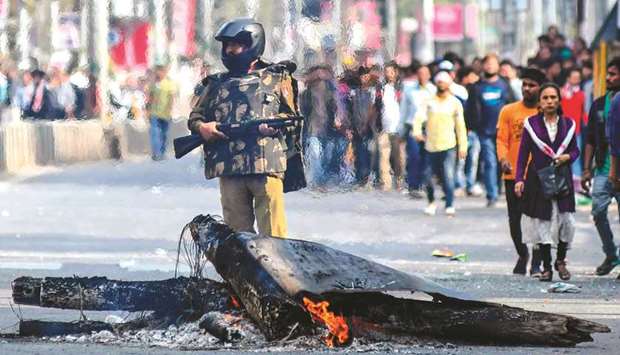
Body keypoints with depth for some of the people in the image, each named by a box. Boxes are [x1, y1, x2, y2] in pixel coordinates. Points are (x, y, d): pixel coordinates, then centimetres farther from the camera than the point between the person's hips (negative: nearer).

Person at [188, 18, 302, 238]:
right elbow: (195, 116, 21)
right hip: (229, 169, 3)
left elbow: (293, 115, 10)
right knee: (237, 230, 2)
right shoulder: (217, 84, 21)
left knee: (272, 232, -10)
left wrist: (276, 124, -11)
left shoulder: (277, 78, 13)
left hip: (267, 165, -3)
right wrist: (201, 127, -2)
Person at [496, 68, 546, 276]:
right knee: (514, 219, 7)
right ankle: (522, 254, 29)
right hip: (514, 174, 1)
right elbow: (502, 139, 2)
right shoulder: (509, 111, 6)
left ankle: (536, 263, 0)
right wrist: (503, 159, -16)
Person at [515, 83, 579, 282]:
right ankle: (546, 267, 8)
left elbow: (575, 150, 15)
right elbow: (523, 153, 4)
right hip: (538, 179, -1)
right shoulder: (531, 124, 3)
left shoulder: (568, 124, 8)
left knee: (566, 221, -8)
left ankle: (561, 260, 14)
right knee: (541, 223, -1)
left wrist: (567, 157, -8)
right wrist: (519, 179, -3)